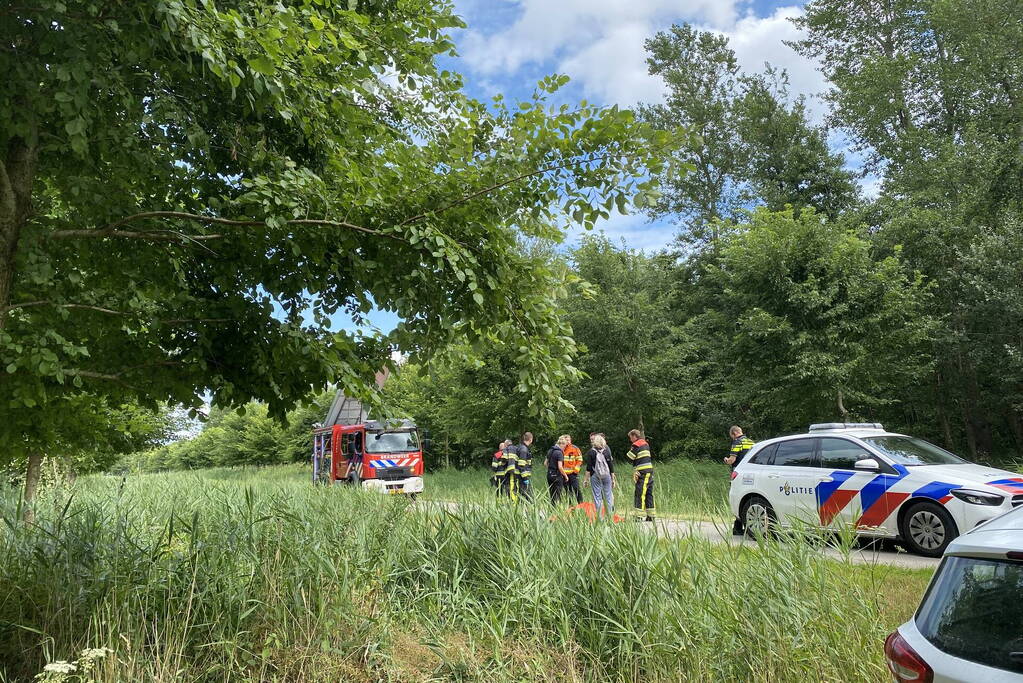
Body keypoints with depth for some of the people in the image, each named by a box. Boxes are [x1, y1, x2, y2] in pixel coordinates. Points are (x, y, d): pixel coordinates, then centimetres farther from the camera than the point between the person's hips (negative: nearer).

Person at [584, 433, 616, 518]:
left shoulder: (590, 452, -3)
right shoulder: (607, 451, 3)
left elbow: (588, 468, -5)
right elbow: (611, 466, 5)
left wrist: (586, 479, 1)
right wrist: (613, 479, 11)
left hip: (595, 477, -2)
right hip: (607, 476, 2)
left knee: (597, 497, 3)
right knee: (608, 496, 8)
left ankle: (599, 517, 3)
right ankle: (610, 516, 10)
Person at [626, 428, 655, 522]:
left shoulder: (636, 445, -8)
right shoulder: (646, 443, 18)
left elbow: (630, 457, -8)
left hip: (643, 473, -9)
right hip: (650, 472, 9)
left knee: (640, 495, -7)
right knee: (649, 494, 13)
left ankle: (640, 516, -9)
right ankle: (651, 515, 17)